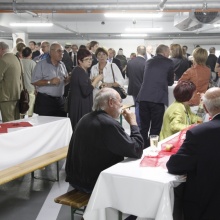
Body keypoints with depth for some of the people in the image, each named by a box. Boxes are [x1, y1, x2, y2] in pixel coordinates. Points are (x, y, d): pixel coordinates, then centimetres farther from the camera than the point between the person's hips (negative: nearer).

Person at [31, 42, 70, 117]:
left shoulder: (62, 65, 15)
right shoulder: (41, 64, -4)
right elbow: (34, 81, -12)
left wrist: (67, 80, 0)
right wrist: (49, 82, -21)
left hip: (59, 100, 6)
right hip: (45, 100, -5)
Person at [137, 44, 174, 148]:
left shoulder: (148, 61, 18)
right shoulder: (168, 62, 4)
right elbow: (170, 82, 11)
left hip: (143, 97, 5)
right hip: (158, 98, -4)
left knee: (143, 127, 11)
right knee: (155, 128, 2)